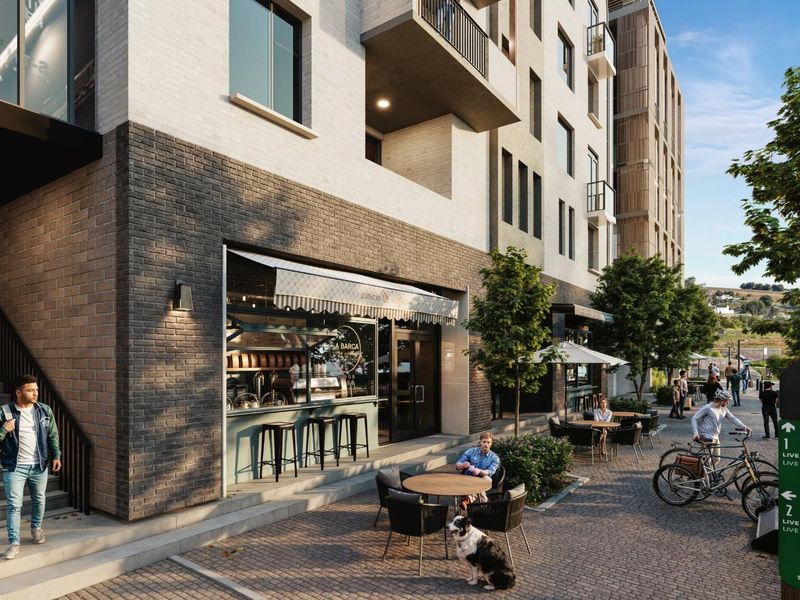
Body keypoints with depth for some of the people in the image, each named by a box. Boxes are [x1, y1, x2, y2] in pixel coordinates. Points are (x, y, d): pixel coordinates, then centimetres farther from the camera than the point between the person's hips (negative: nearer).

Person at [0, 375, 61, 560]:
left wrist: (56, 456, 1)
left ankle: (36, 528, 39)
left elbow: (53, 436, 6)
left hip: (39, 465, 3)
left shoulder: (45, 411, -2)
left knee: (39, 500, 16)